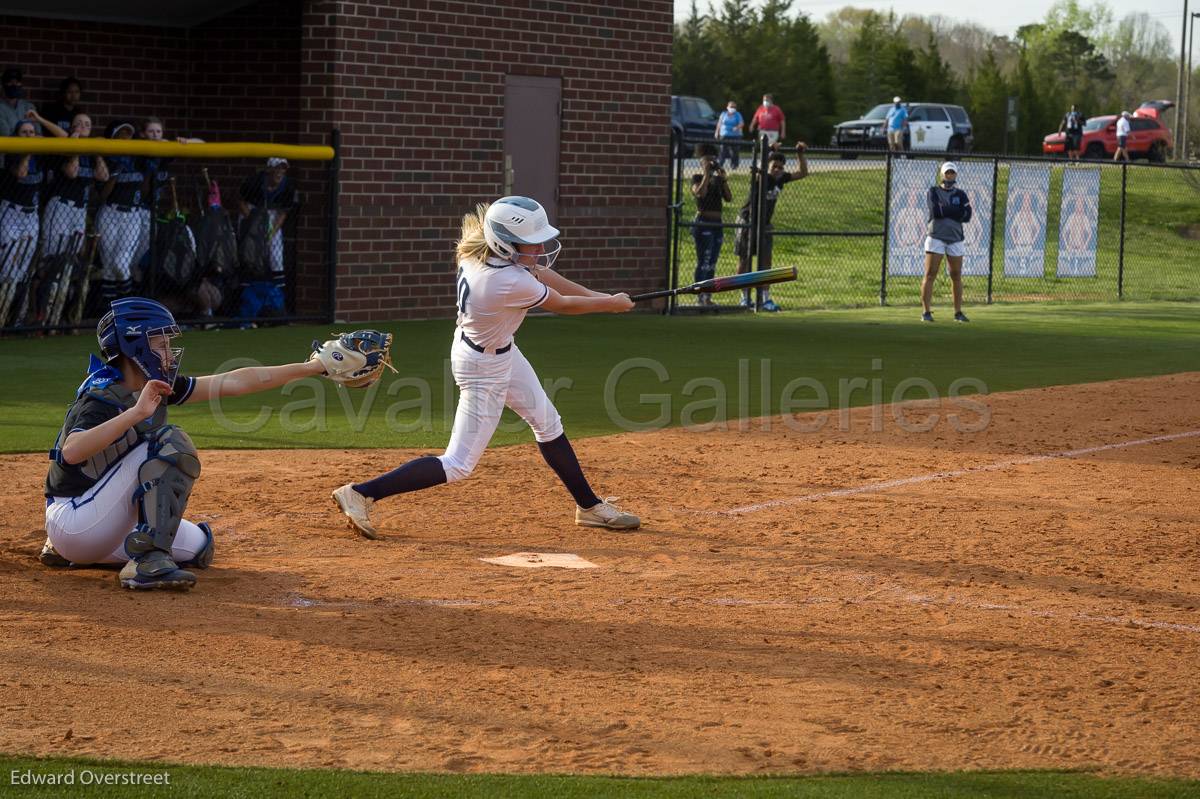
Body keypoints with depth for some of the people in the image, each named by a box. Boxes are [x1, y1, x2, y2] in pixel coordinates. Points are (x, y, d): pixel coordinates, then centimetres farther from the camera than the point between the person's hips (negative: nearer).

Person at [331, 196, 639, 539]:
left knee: (548, 424, 22)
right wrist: (610, 305, 1)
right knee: (458, 465, -1)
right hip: (486, 368, -10)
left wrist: (596, 296, 4)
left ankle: (589, 506, 37)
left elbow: (537, 270, 3)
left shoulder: (478, 250, -13)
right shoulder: (511, 283, -35)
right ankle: (361, 494, 0)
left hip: (501, 351, 10)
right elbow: (562, 305, -16)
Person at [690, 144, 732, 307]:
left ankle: (707, 297, 11)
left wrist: (723, 178, -3)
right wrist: (706, 174, -17)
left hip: (717, 224, 7)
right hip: (703, 223, -7)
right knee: (703, 261, -11)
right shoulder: (697, 178, -1)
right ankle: (700, 296, -12)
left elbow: (729, 198, 5)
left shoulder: (718, 179, 15)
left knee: (712, 263, 7)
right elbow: (700, 193, -21)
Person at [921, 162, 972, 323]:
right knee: (930, 274, -8)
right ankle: (926, 312, -8)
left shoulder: (960, 194, 11)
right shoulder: (933, 192, 5)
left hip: (955, 239, 3)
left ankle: (958, 312, 13)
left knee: (956, 276, 5)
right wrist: (955, 210, -9)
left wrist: (944, 210, -10)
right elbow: (935, 210, -15)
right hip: (936, 237, -3)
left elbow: (967, 216, -6)